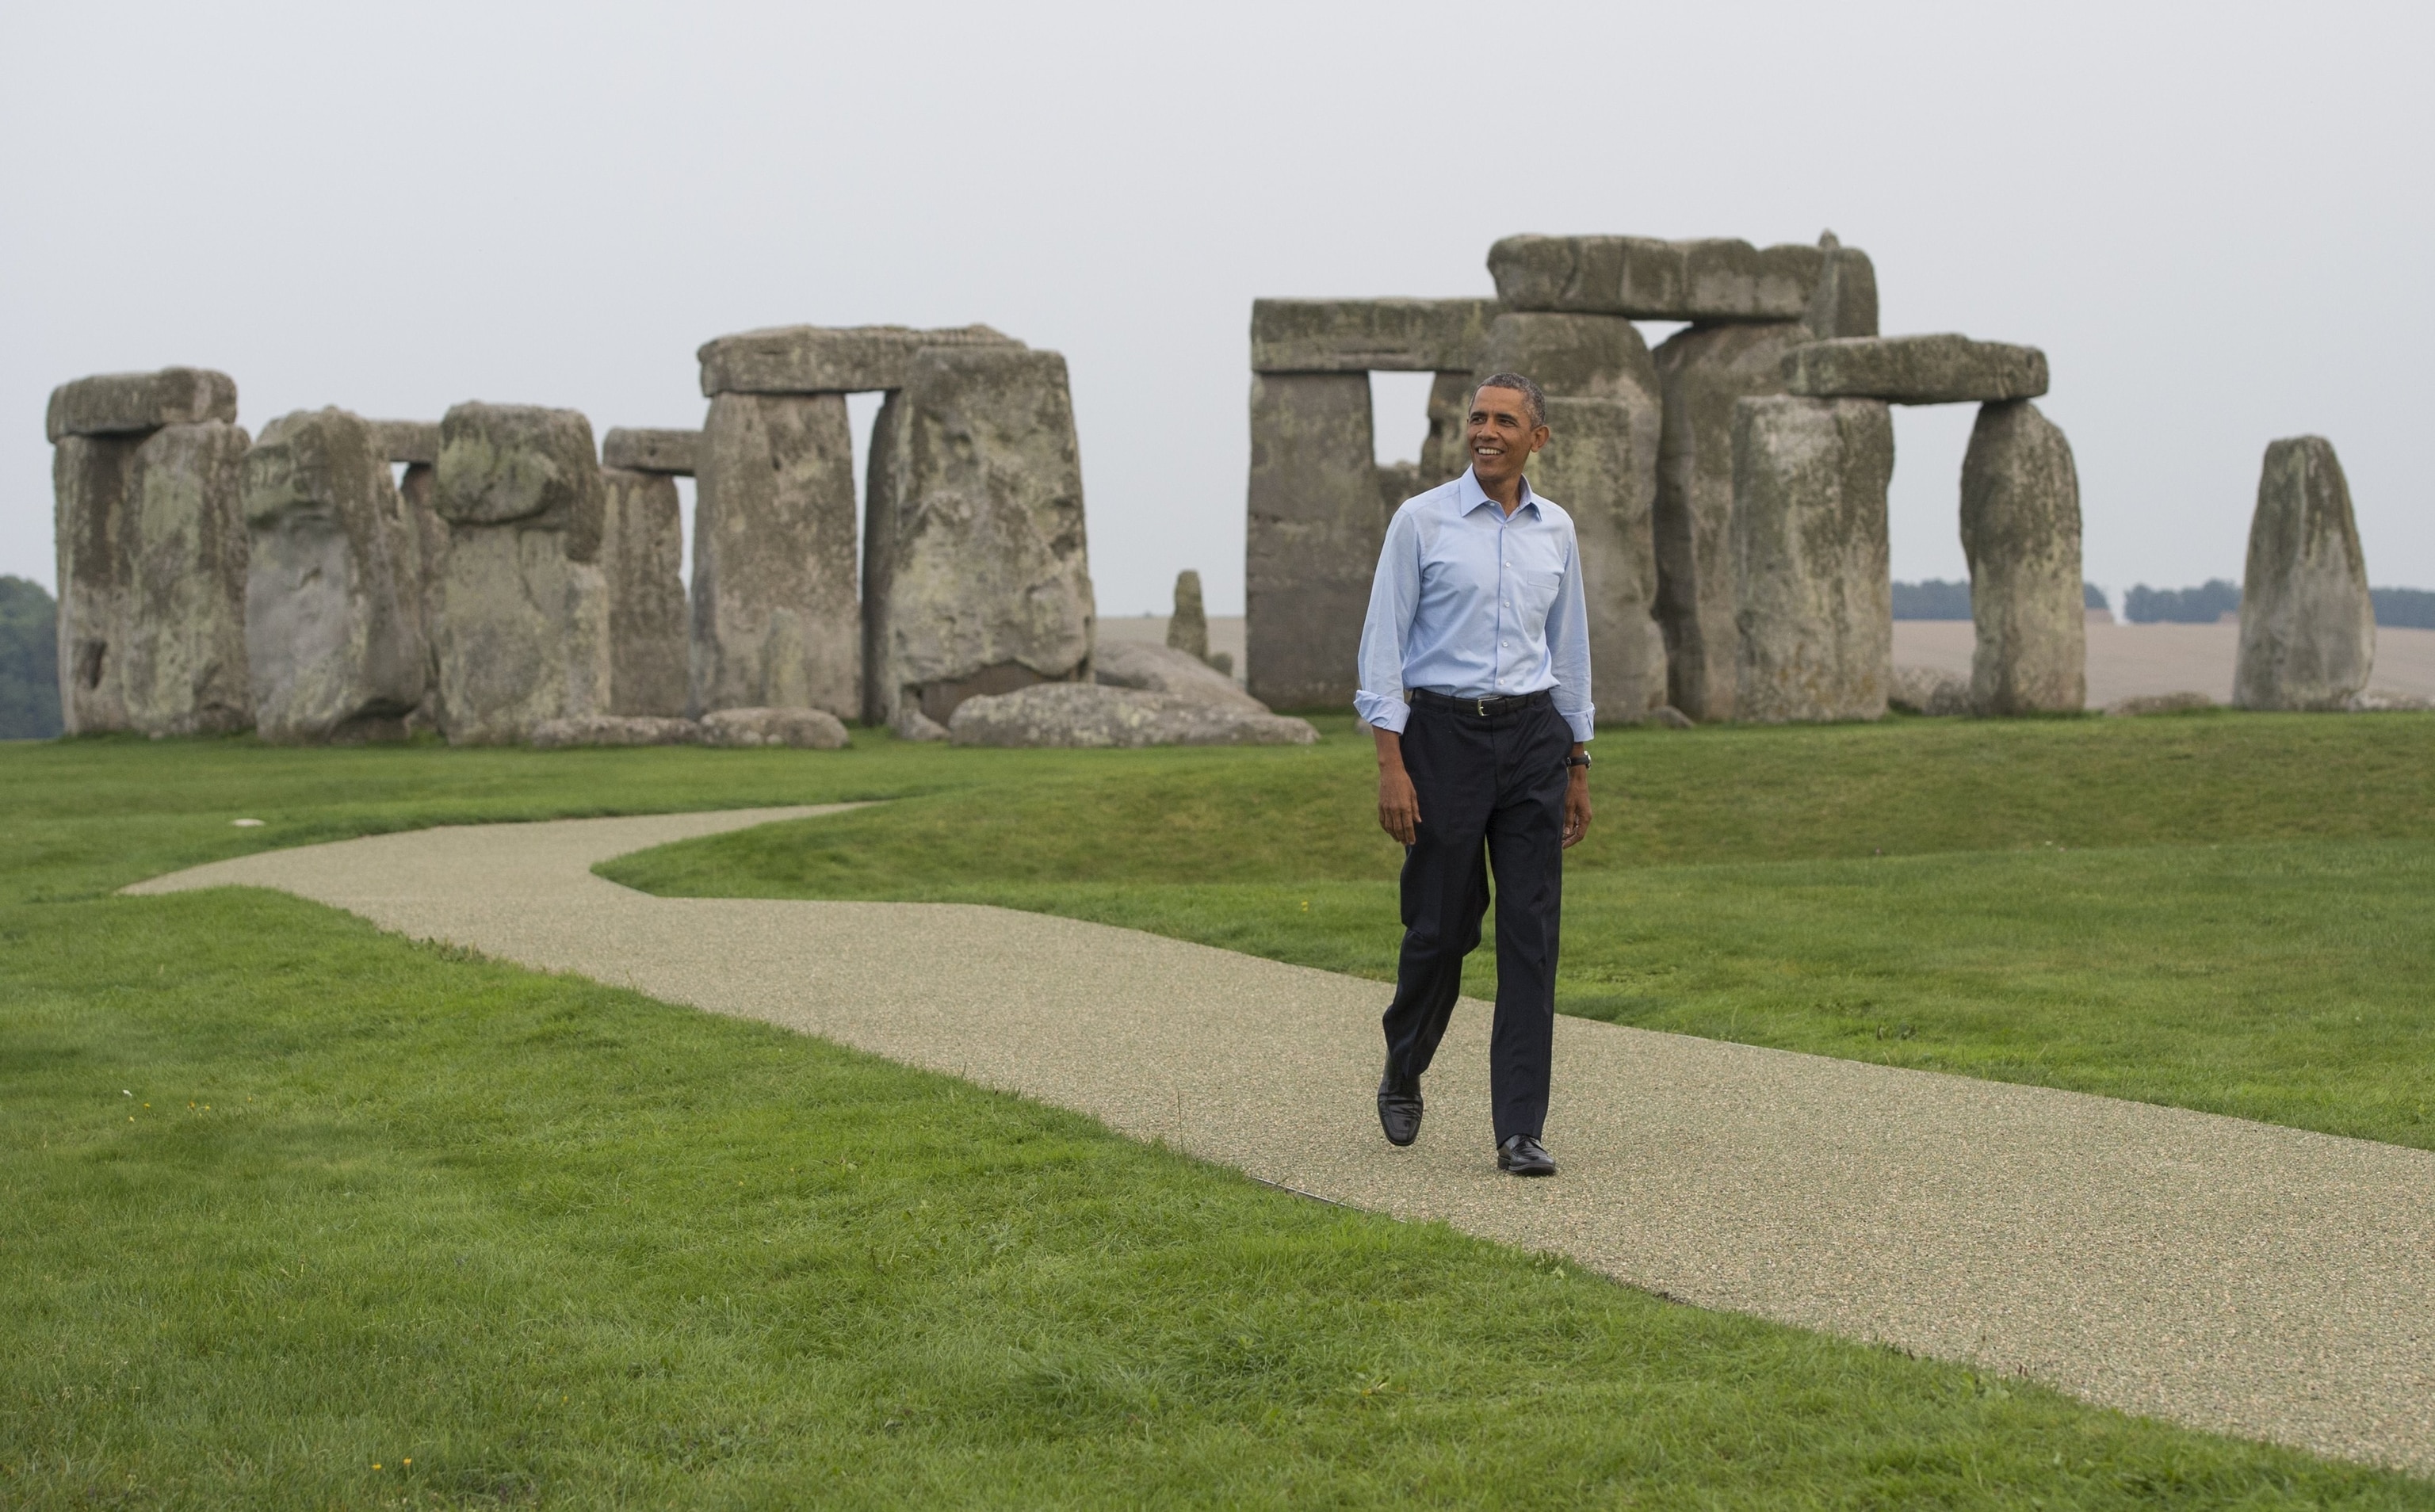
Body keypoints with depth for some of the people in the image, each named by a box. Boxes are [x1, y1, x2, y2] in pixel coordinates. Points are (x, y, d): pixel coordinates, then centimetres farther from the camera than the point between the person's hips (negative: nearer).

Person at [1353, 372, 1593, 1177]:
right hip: (1444, 729, -3)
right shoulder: (1422, 521, -3)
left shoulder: (1555, 530, 10)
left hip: (1533, 736, 3)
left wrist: (1578, 768, 16)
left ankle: (1521, 1130, -1)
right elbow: (1383, 647, -5)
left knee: (1531, 931, -3)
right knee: (1439, 925, 3)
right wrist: (1391, 765, -13)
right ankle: (1402, 1077, 31)